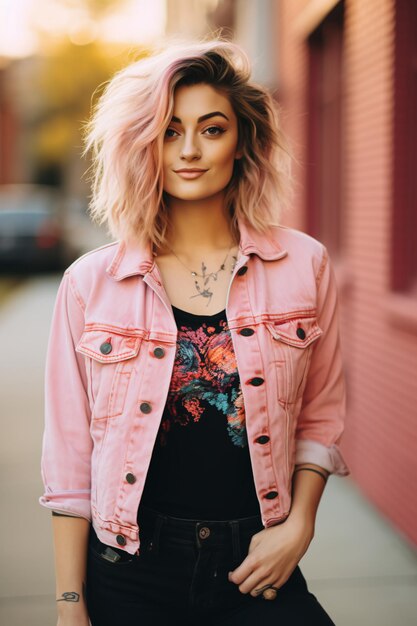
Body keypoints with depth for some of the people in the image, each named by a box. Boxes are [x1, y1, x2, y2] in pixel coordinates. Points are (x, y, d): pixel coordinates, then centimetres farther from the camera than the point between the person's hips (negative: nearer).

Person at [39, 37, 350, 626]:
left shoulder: (303, 265, 0)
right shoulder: (90, 284, -3)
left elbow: (321, 416, 9)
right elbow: (70, 457, -1)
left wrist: (299, 523, -4)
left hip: (257, 573, 1)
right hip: (130, 578, 0)